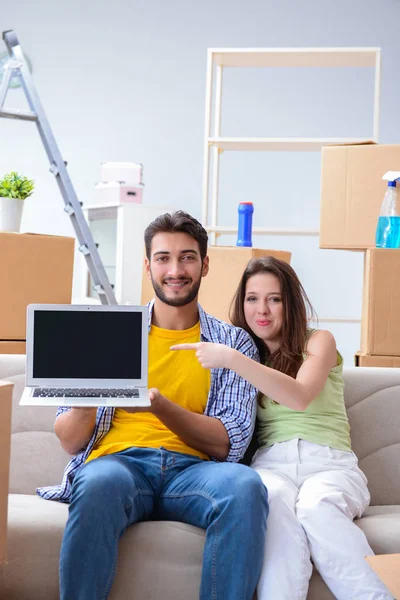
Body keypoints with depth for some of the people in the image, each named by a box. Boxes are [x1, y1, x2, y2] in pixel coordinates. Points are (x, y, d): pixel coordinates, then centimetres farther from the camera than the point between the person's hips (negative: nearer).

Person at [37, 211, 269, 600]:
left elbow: (228, 444, 1)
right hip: (117, 461, 0)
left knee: (245, 486, -34)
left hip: (193, 469, 0)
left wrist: (160, 405, -16)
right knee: (101, 482, -36)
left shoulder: (234, 343, 14)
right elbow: (70, 441, 10)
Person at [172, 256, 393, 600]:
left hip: (330, 463, -1)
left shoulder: (319, 341, 9)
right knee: (276, 499, -37)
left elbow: (300, 396, -12)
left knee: (316, 506, -38)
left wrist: (232, 360, -20)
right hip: (272, 464, 2)